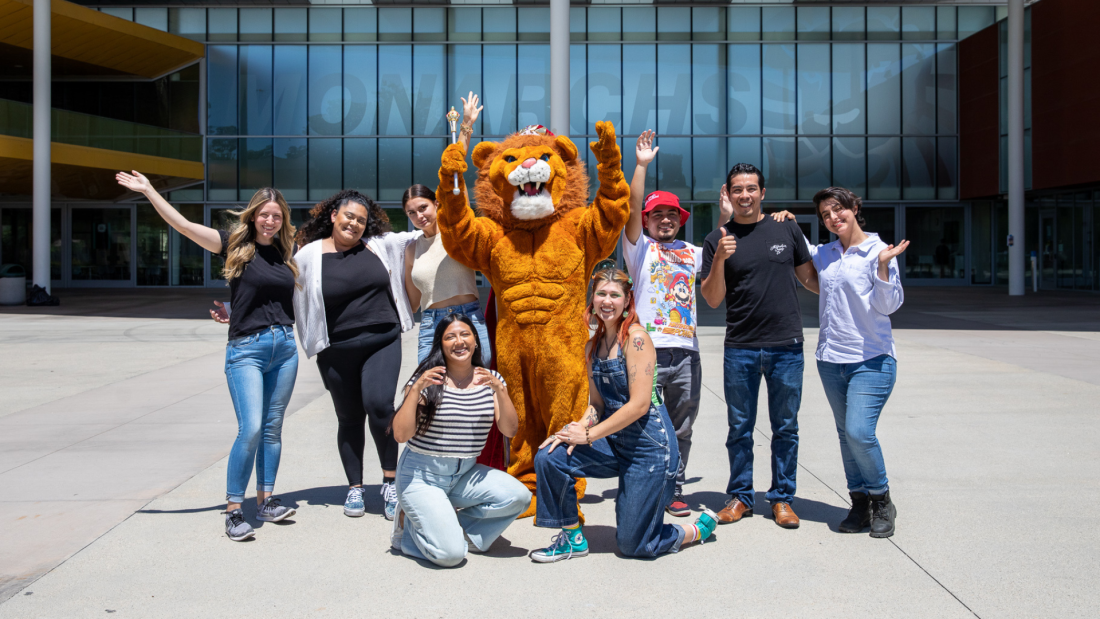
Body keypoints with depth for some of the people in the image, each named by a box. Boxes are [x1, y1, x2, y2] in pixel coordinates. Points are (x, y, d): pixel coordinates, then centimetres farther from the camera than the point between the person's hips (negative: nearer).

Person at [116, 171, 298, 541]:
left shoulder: (286, 255, 11)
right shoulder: (235, 246, -1)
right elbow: (182, 224, -8)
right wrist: (148, 190, -10)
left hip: (284, 347, 5)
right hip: (246, 349, -4)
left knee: (272, 429, 9)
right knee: (250, 429, -13)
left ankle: (266, 501, 18)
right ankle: (233, 510, -3)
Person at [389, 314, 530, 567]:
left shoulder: (489, 380, 5)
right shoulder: (427, 380, -8)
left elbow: (510, 430, -6)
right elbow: (401, 435, -14)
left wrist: (500, 390, -20)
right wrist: (416, 389, -24)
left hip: (466, 474, 5)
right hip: (421, 476, -5)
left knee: (518, 496, -22)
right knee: (451, 554, -21)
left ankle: (449, 524, -1)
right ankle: (410, 526, 11)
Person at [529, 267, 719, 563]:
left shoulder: (636, 338, -15)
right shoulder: (592, 346, 8)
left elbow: (639, 404, -20)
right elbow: (597, 403, 12)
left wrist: (589, 435, -16)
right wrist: (579, 427, -10)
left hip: (650, 444, -7)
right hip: (614, 442, 7)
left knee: (633, 544, 0)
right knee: (549, 457, -14)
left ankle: (699, 528, 27)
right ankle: (573, 538, 5)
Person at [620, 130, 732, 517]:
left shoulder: (692, 253, 18)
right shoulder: (640, 248, 5)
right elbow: (632, 208, -7)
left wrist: (725, 219, 26)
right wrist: (641, 165, -11)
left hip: (685, 350, 4)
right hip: (648, 350, -4)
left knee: (681, 427, 9)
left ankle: (674, 490, 19)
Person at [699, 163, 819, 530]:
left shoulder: (786, 229, 6)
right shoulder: (717, 240, 3)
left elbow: (808, 277, 17)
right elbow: (712, 299, -2)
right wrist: (719, 260, -16)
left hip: (786, 346, 1)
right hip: (740, 348, 0)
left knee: (785, 428, 8)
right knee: (740, 428, 8)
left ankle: (782, 498, 19)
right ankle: (740, 496, 20)